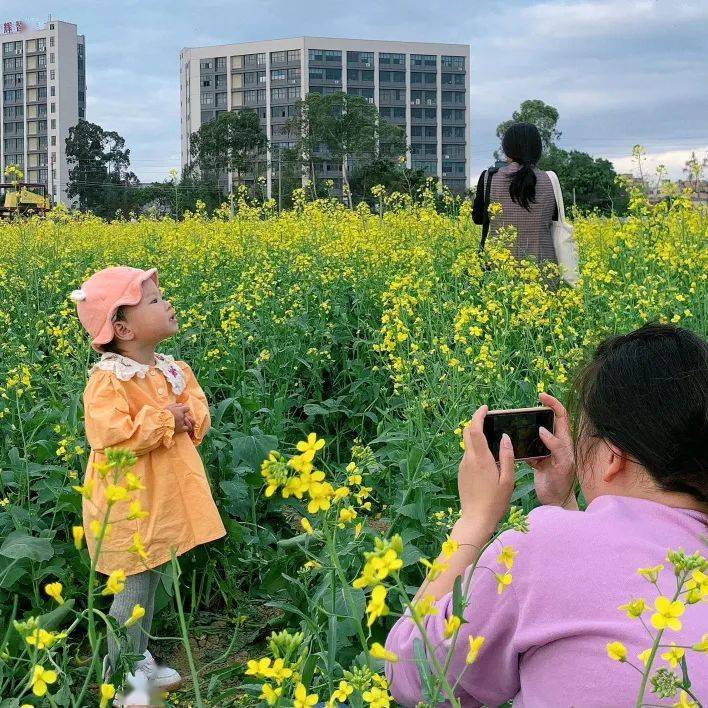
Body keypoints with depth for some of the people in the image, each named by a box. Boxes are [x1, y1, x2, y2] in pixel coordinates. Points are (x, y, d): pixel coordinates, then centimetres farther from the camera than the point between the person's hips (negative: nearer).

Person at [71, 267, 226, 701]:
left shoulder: (175, 371, 5)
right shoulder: (108, 382, -20)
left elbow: (200, 415, 11)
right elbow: (110, 437, -30)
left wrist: (190, 420, -12)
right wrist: (162, 421, -23)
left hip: (164, 500, 8)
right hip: (129, 505, -8)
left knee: (150, 581, 20)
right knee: (134, 589, 1)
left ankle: (139, 656, 36)